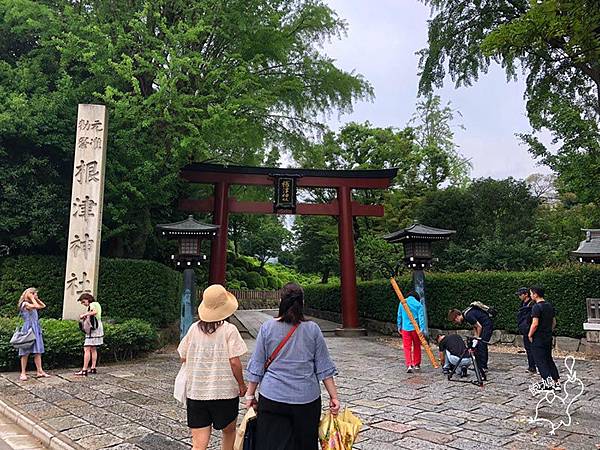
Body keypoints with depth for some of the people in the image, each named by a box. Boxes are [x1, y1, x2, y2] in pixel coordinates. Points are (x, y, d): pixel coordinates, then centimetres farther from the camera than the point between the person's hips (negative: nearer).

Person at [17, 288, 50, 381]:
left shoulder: (32, 305, 18)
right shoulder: (25, 304, -7)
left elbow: (43, 306, 26)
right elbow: (36, 306, -21)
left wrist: (37, 299, 18)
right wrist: (32, 298, -9)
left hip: (36, 329, 8)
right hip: (28, 329, -8)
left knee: (38, 352, 4)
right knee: (26, 352, -4)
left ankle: (39, 371, 4)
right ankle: (23, 373, 2)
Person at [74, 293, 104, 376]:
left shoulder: (92, 304, -9)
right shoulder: (96, 304, 19)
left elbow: (94, 312, -31)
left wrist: (84, 314, -21)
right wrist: (86, 316, 4)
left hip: (93, 329, -10)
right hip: (98, 328, 10)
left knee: (87, 349, -11)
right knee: (93, 349, 15)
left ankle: (84, 370, -14)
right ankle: (93, 368, 19)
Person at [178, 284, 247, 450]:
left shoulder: (194, 328, -1)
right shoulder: (229, 330, -12)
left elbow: (183, 357, 7)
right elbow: (234, 362, -13)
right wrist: (241, 385, 0)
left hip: (196, 392, 3)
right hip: (225, 392, -3)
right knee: (229, 431, 23)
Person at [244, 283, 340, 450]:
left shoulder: (267, 328, -5)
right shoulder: (312, 329, -4)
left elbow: (257, 366, 1)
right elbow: (324, 368, -1)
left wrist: (250, 394, 11)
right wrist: (334, 397, 5)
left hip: (272, 397, -1)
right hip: (307, 398, 1)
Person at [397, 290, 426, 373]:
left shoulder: (402, 303, 3)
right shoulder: (418, 304, -3)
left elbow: (399, 316, 8)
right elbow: (421, 317, -9)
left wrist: (399, 326, 18)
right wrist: (422, 329, -12)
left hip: (405, 328, 0)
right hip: (415, 328, 0)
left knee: (407, 347, 2)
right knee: (417, 347, 16)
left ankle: (409, 365, -12)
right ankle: (417, 364, 26)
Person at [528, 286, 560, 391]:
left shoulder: (537, 307, -18)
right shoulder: (550, 306, 9)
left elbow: (535, 324, -23)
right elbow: (554, 322, 15)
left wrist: (530, 335, -11)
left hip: (538, 339, -8)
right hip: (548, 338, 8)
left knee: (540, 361, 1)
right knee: (549, 359, 16)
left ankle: (548, 382, -2)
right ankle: (557, 382, 15)